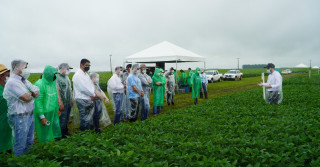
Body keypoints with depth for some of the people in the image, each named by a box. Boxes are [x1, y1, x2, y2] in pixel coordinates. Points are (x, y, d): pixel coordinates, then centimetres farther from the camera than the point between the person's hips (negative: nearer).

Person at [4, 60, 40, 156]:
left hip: (30, 115, 9)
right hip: (20, 117, -9)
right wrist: (32, 94, -1)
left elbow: (37, 93, 6)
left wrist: (29, 93, -14)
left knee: (29, 142, 20)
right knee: (20, 146, 4)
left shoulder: (24, 80, 11)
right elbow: (26, 98, -22)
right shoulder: (12, 82, -17)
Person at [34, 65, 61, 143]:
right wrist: (42, 117, -20)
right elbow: (38, 101, -19)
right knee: (45, 136, 5)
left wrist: (57, 109, 18)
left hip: (53, 113, 7)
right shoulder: (40, 84, -18)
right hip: (44, 113, -7)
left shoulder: (52, 83, 7)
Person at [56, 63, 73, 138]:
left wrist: (71, 100, 20)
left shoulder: (67, 77, 14)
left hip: (68, 103, 8)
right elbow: (57, 91, -20)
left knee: (66, 119, 17)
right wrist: (60, 103, -22)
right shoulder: (57, 77, -14)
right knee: (62, 119, -1)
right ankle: (61, 135, 9)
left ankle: (65, 132, 29)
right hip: (63, 103, -8)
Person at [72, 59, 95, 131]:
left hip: (89, 100, 9)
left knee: (90, 119, 13)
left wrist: (92, 95, -6)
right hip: (82, 101, -9)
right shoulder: (78, 75, -12)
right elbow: (83, 88, -18)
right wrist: (93, 95, -7)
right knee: (85, 120, -4)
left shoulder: (86, 74, 17)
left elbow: (91, 85, 13)